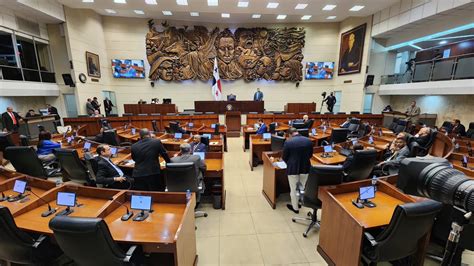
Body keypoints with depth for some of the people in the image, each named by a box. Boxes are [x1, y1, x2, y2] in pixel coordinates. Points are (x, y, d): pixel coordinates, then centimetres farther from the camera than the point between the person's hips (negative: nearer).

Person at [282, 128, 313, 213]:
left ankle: (295, 207, 28)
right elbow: (310, 155, 7)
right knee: (302, 187, 23)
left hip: (293, 169, -4)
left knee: (294, 189, 13)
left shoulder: (288, 142, -16)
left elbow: (284, 157, -6)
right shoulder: (308, 141, -4)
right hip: (305, 168, 4)